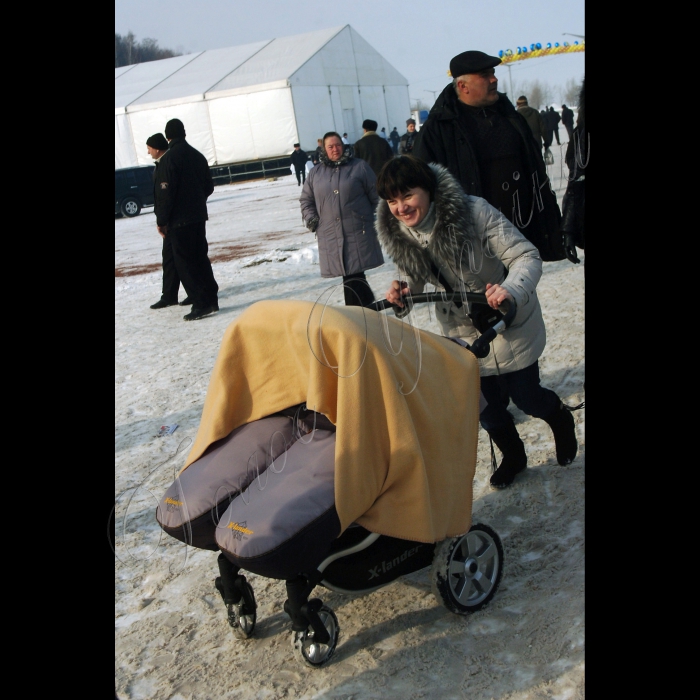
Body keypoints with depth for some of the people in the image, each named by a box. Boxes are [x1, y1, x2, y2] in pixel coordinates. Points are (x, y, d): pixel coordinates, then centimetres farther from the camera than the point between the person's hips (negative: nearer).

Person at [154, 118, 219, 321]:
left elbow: (165, 192, -17)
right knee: (200, 257, 15)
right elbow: (209, 186, 14)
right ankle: (211, 299, 17)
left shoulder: (170, 158, -14)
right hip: (199, 216, 7)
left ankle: (201, 304, -5)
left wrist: (162, 220, -10)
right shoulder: (197, 155, 8)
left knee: (184, 261, -2)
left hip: (179, 220, -7)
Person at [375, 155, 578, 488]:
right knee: (485, 404, 11)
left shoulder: (474, 212, -30)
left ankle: (560, 418, 46)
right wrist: (403, 293, -22)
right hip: (464, 331, 4)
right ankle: (513, 456, 43)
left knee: (526, 398, 8)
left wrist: (512, 289, -48)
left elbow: (526, 255, -28)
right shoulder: (396, 233, -14)